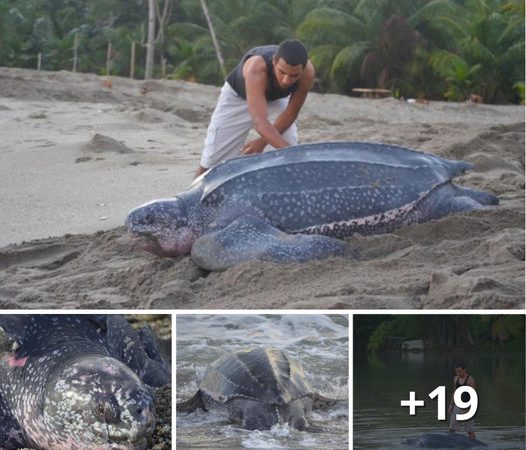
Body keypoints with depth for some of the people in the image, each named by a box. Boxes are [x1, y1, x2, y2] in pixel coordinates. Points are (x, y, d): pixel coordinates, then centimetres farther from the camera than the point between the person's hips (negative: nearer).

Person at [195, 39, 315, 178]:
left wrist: (262, 142, -25)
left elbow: (291, 113, -21)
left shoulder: (307, 72, -36)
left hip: (276, 99, 3)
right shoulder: (256, 68, -47)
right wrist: (287, 149, -67)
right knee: (212, 161, -4)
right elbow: (260, 121, -56)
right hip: (238, 96, -3)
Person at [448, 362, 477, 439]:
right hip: (457, 406, 6)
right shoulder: (456, 379, 7)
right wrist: (451, 405, 12)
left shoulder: (470, 380, -12)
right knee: (452, 428, 1)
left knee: (470, 430, -2)